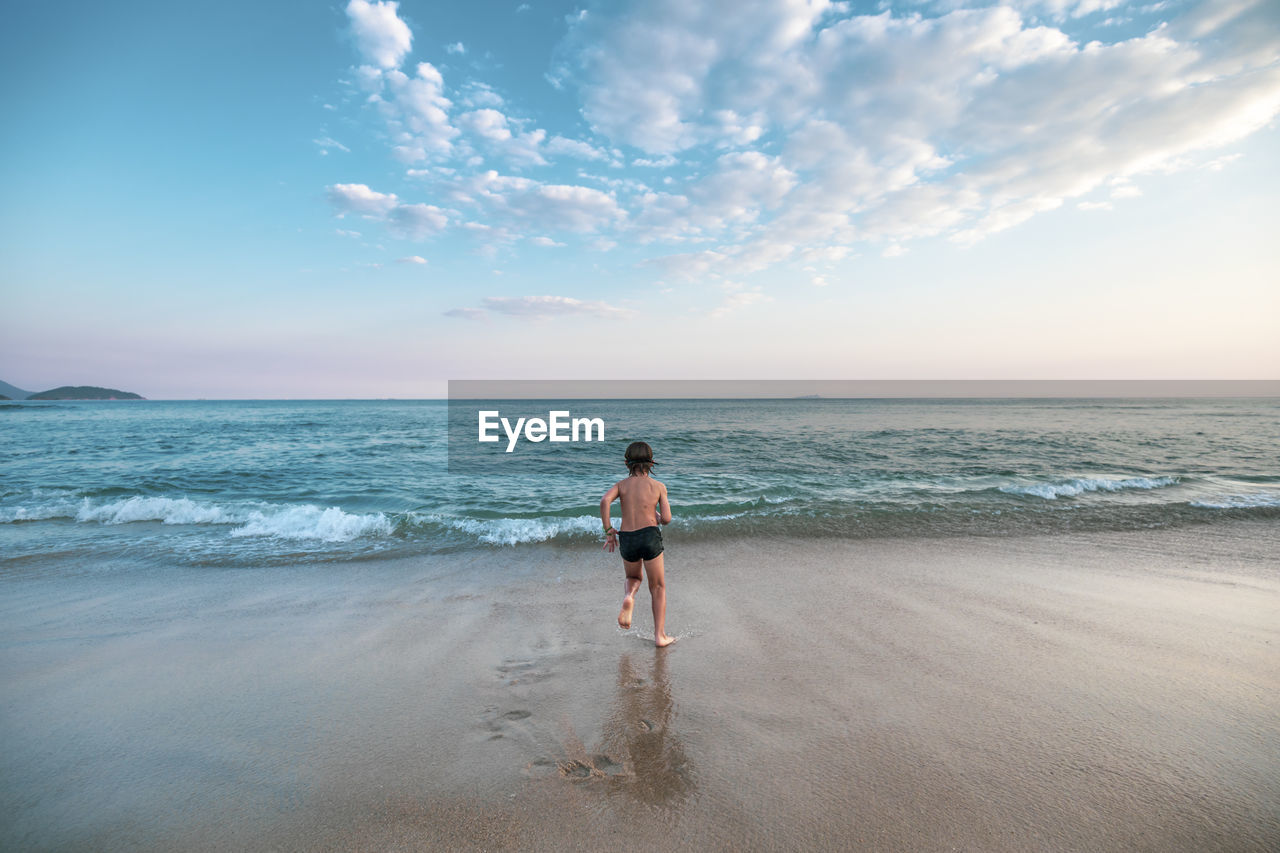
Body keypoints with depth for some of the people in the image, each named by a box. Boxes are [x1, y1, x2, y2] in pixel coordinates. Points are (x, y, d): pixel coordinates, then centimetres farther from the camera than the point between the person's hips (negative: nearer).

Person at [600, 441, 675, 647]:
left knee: (634, 578, 29)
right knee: (658, 587, 15)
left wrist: (609, 531, -6)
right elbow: (666, 519, -2)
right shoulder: (659, 486, 5)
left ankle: (629, 597, -3)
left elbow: (605, 501, -12)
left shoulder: (621, 484, 8)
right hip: (650, 536, -2)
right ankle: (660, 636, 13)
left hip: (627, 539, 2)